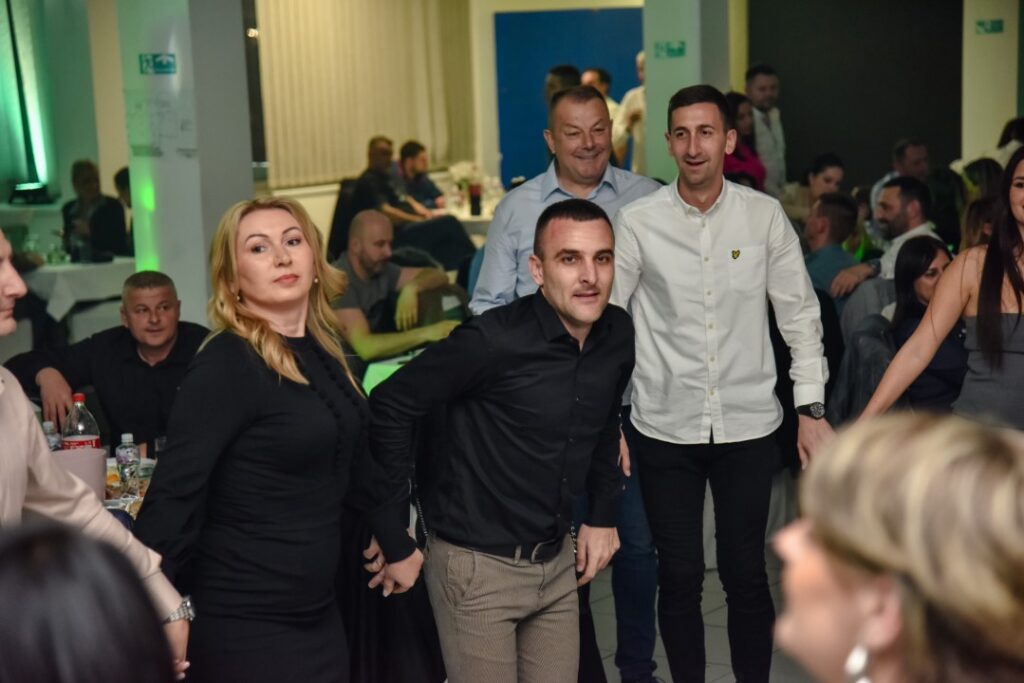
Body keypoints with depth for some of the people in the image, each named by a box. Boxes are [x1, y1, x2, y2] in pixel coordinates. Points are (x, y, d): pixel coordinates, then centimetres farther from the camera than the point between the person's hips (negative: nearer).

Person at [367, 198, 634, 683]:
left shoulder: (619, 335, -2)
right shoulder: (494, 341, -22)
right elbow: (391, 405, -15)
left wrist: (603, 515, 14)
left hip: (558, 561, 6)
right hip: (479, 566, -6)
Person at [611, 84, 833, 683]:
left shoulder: (765, 215, -1)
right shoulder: (638, 221, -4)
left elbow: (799, 314, 3)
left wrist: (813, 410, -2)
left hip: (749, 426, 0)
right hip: (666, 428, 0)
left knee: (747, 576, 8)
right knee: (680, 577, 8)